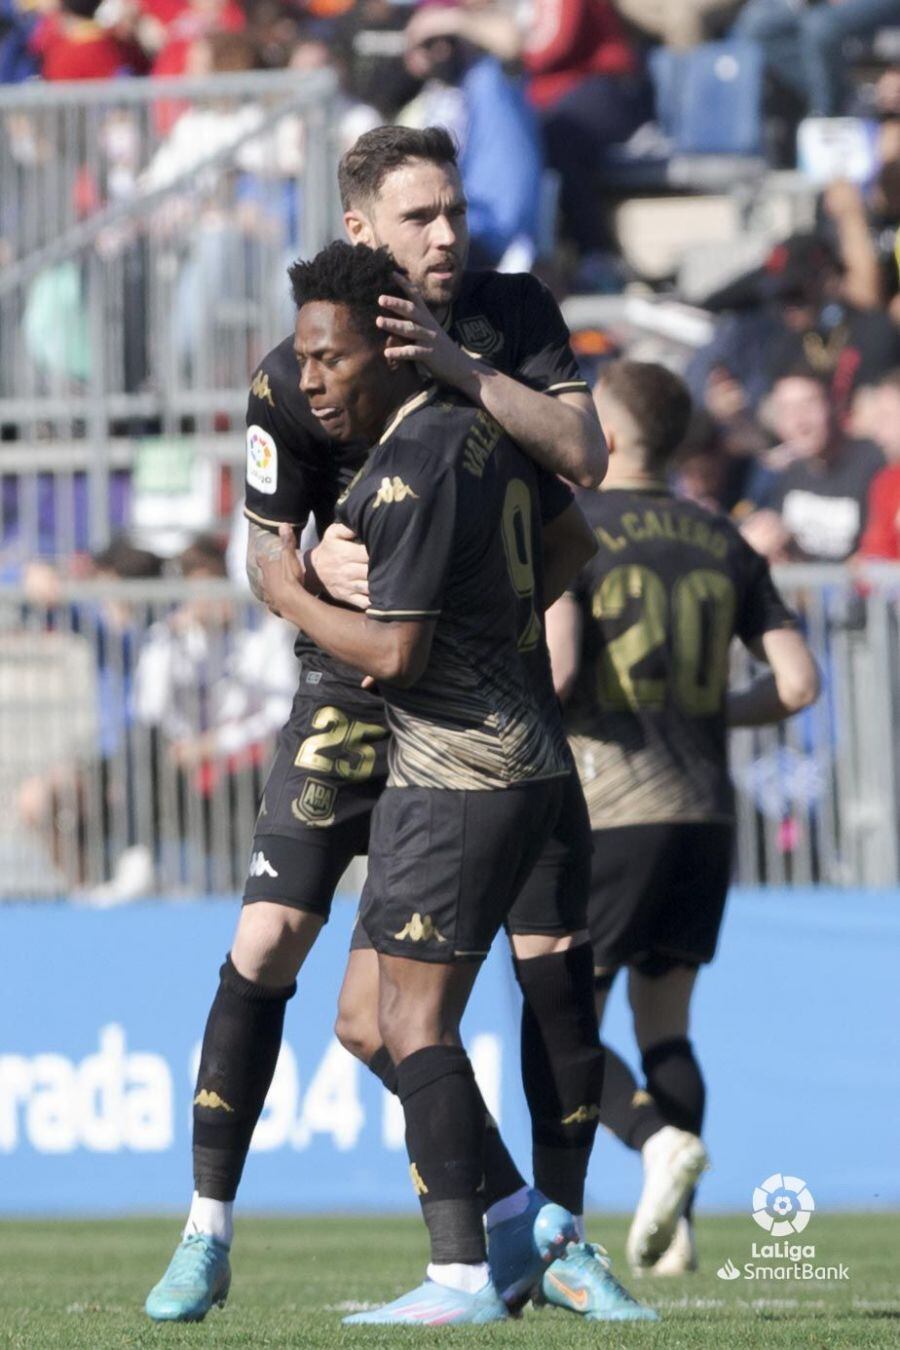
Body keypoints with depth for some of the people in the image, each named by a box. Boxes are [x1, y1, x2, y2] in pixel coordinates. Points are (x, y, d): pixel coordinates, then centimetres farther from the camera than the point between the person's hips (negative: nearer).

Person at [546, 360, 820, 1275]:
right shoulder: (722, 542, 10)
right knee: (664, 1020, 14)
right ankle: (672, 1232, 4)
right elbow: (797, 683, 5)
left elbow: (554, 668, -19)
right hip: (705, 815, 5)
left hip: (610, 812, -5)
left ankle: (661, 1140, -23)